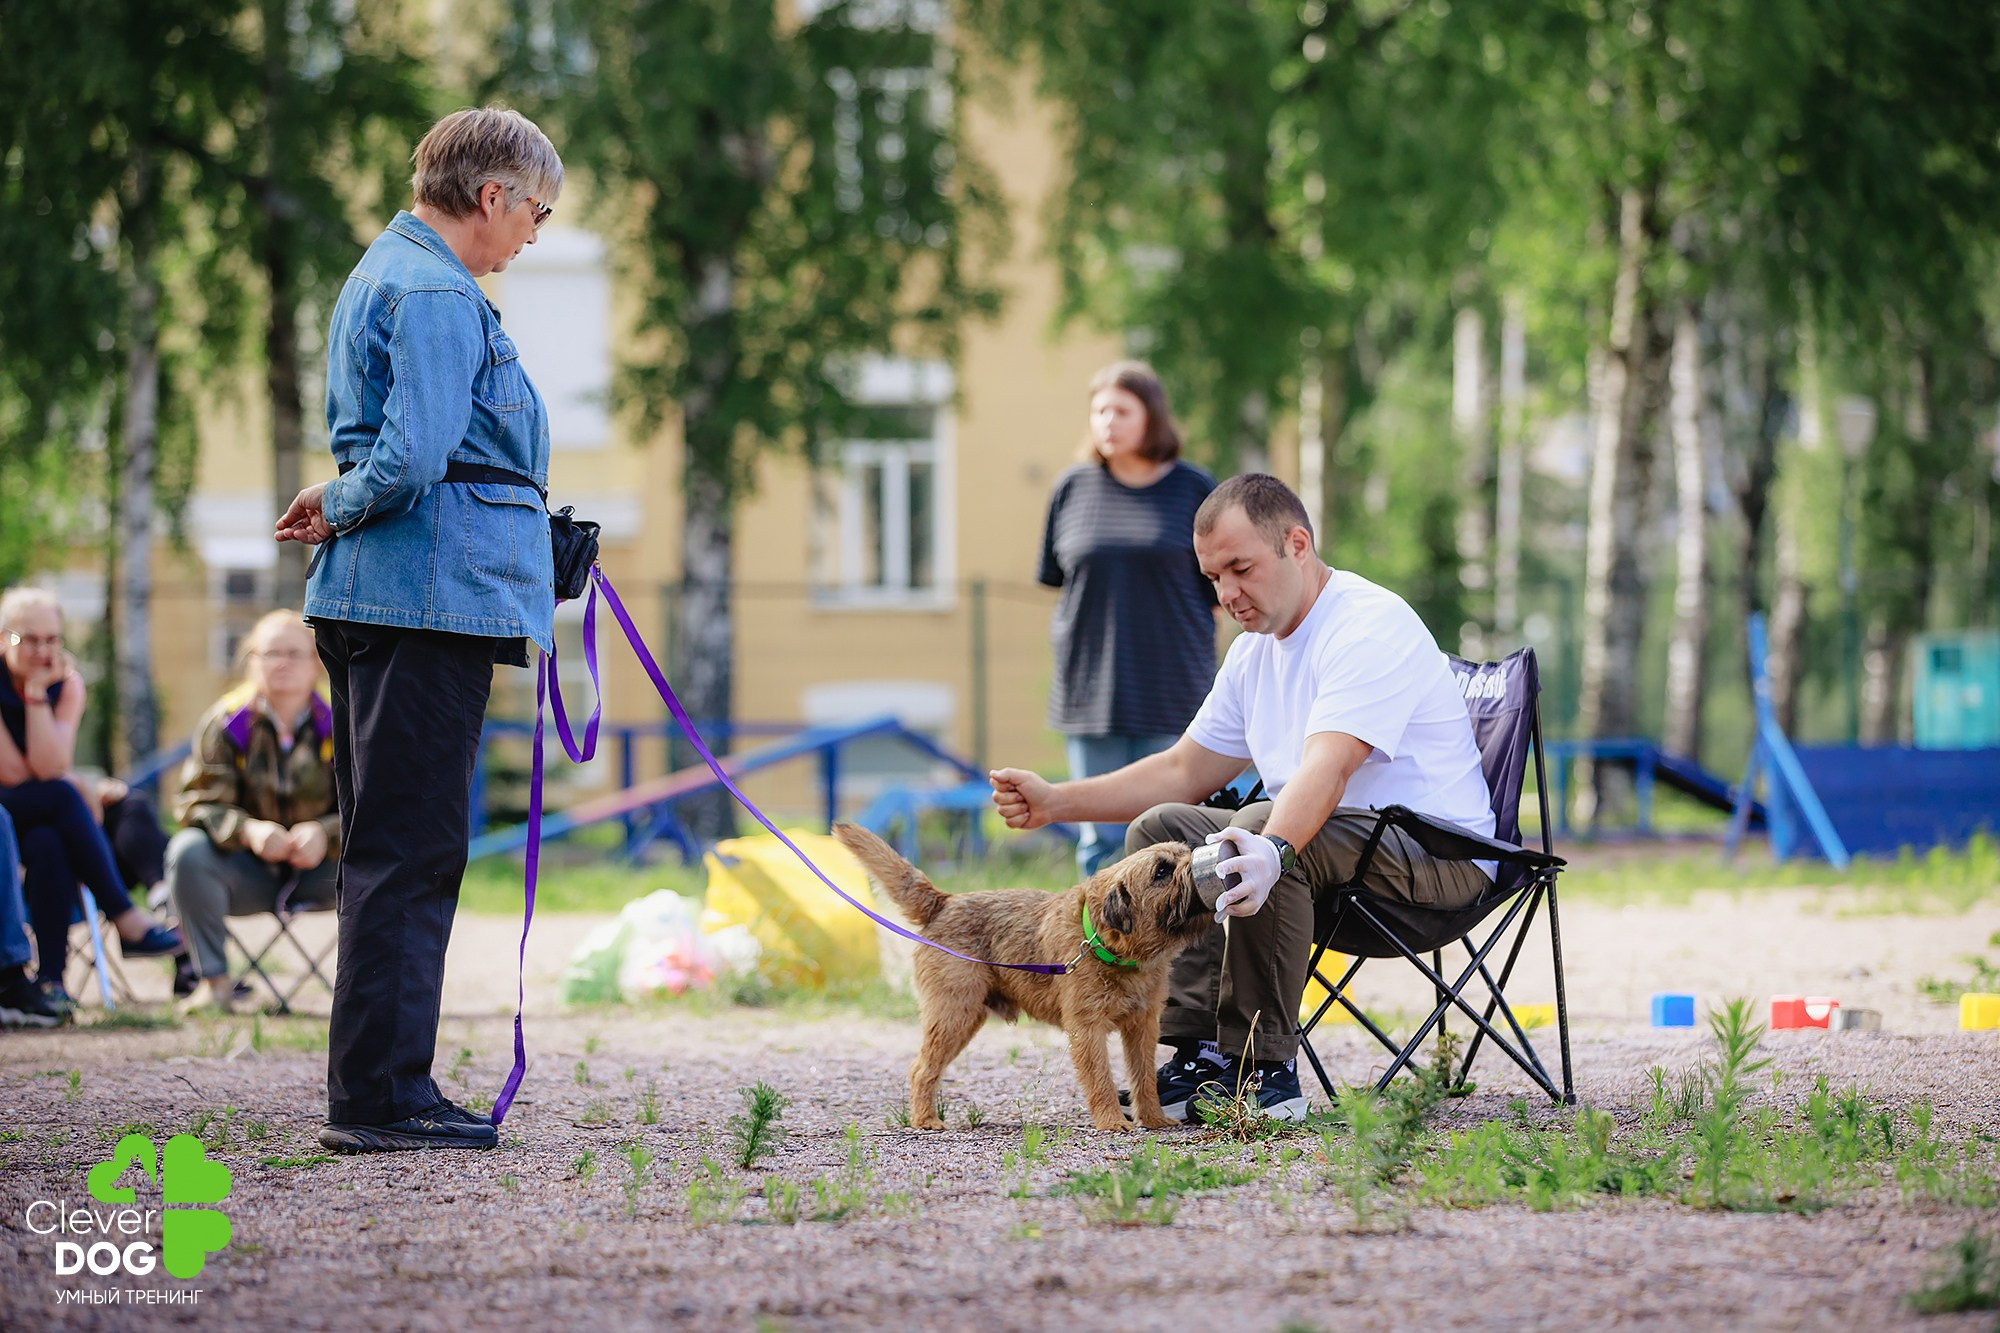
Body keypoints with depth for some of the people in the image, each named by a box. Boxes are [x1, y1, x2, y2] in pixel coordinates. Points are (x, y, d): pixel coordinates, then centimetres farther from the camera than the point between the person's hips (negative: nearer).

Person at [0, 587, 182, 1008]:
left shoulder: (66, 684, 0)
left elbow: (49, 767, -15)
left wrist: (37, 692, -18)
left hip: (40, 815, 3)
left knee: (48, 844, -34)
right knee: (61, 797, -33)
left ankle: (51, 977, -33)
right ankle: (126, 919, -32)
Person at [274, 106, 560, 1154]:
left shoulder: (389, 274, 21)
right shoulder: (436, 296, -13)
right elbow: (408, 464, -22)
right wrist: (342, 510, -6)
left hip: (377, 598, 11)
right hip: (431, 596, -11)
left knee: (393, 851, 13)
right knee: (410, 852, -8)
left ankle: (380, 1092, 17)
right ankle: (379, 1097, -7)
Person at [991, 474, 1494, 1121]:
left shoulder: (1371, 625, -18)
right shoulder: (1256, 652, 13)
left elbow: (1325, 771, -34)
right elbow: (1185, 771, 20)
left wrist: (1272, 850, -52)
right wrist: (1052, 801, 8)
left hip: (1434, 855, -10)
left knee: (1262, 824, -33)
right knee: (1159, 828, 1)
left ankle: (1264, 1067, -27)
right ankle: (1200, 1055, -9)